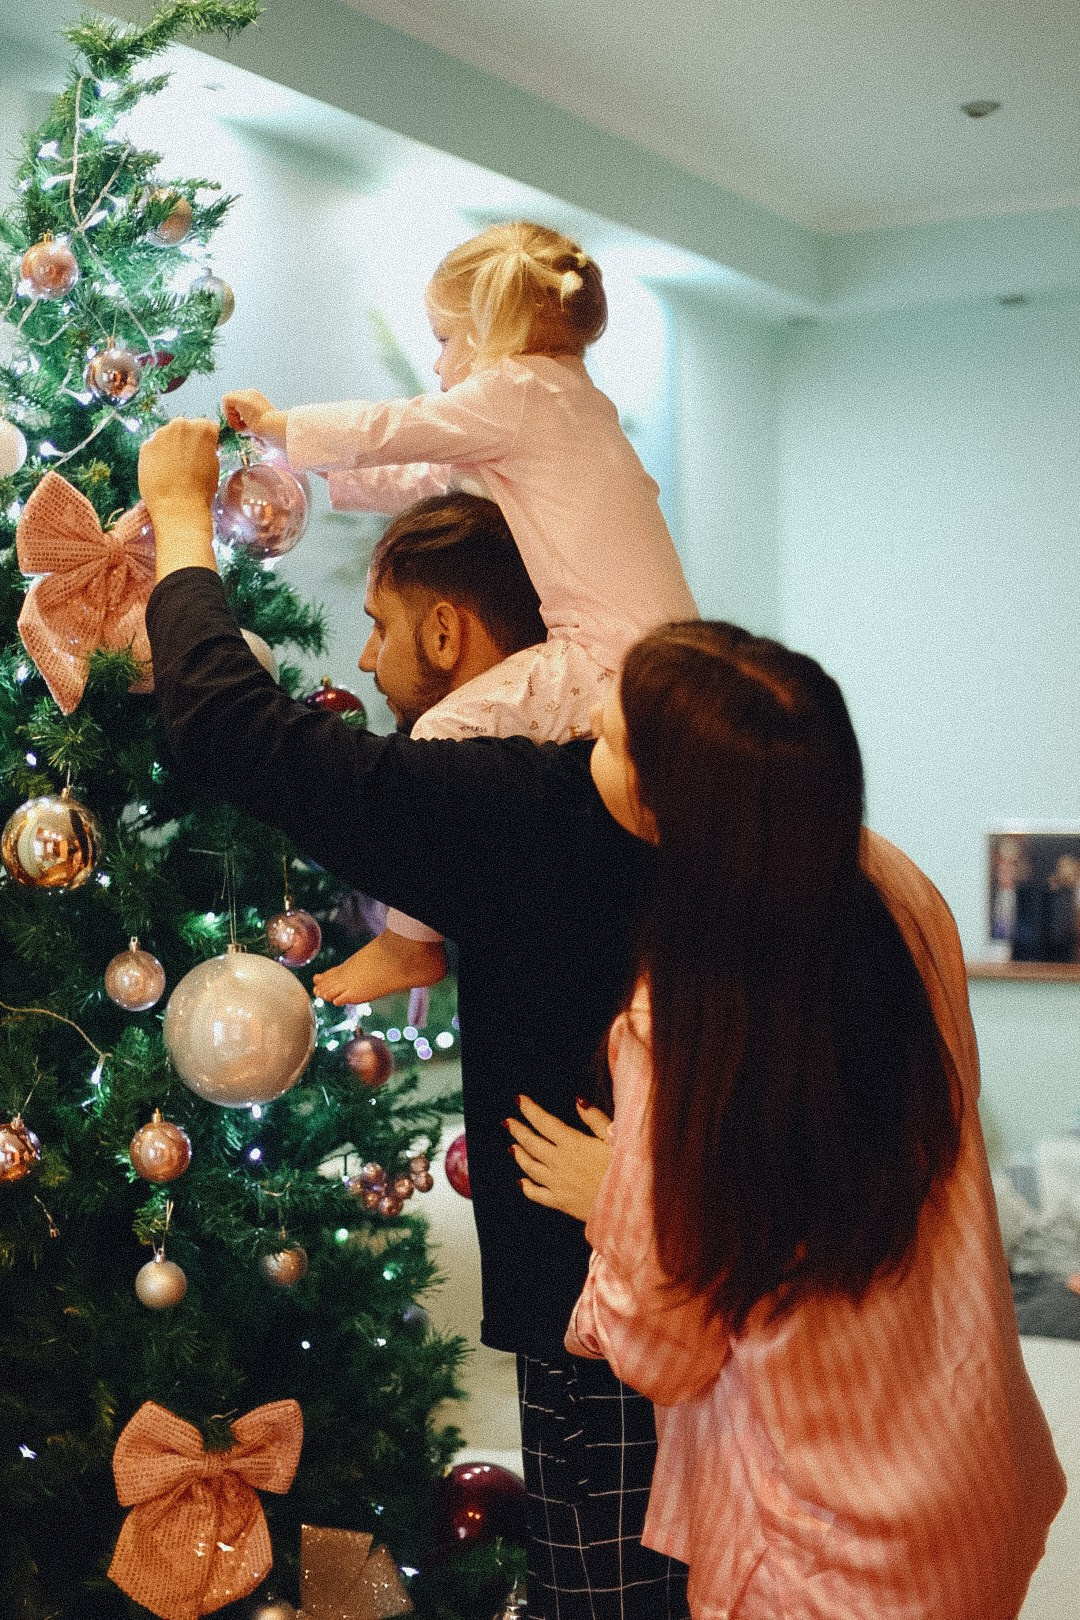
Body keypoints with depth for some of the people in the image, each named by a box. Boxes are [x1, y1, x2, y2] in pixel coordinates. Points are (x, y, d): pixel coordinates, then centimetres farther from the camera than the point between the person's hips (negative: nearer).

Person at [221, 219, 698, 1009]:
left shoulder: (516, 391, -7)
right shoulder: (570, 402, 24)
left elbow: (383, 431, -3)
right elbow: (425, 479, 28)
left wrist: (277, 424, 11)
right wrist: (327, 469, 29)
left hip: (614, 662, -11)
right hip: (654, 652, 11)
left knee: (447, 730, -15)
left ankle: (412, 942, -7)